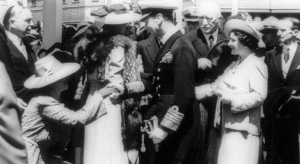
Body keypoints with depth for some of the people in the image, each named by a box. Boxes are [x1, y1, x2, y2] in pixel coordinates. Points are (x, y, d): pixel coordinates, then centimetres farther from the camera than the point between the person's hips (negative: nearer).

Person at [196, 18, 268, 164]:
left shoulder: (256, 65, -7)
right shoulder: (234, 65, 21)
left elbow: (259, 95, -17)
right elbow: (216, 85, 19)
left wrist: (231, 99, -21)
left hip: (243, 128, -8)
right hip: (229, 126, 8)